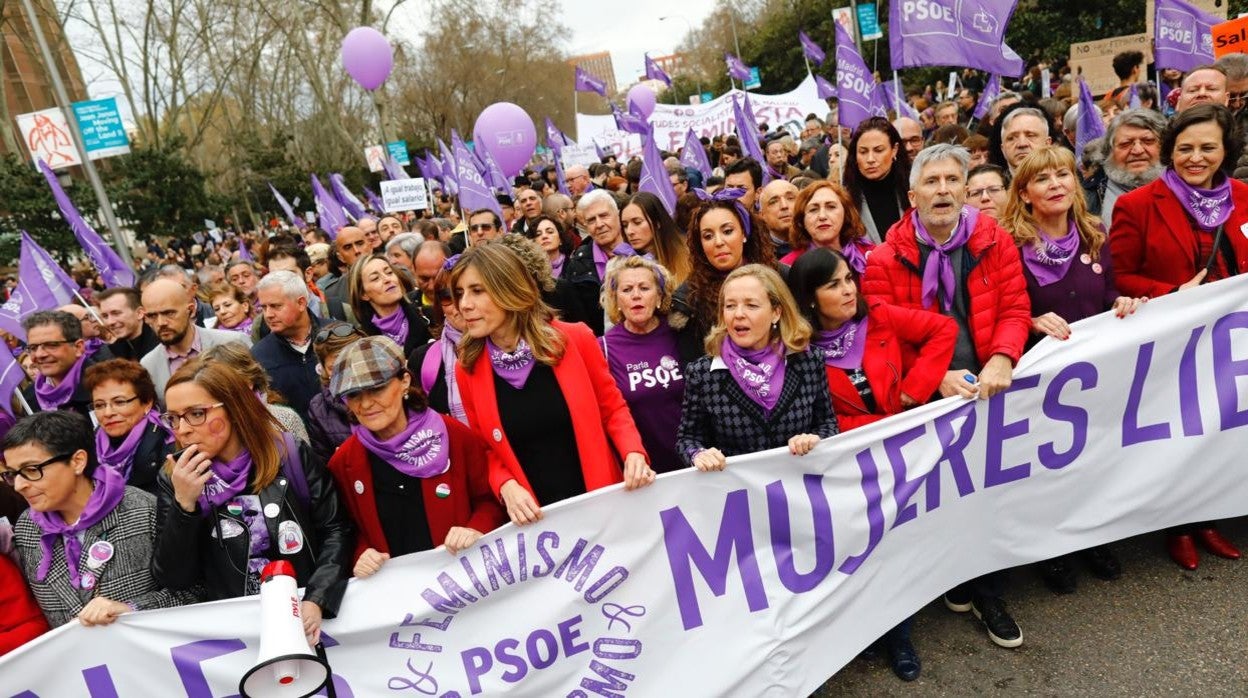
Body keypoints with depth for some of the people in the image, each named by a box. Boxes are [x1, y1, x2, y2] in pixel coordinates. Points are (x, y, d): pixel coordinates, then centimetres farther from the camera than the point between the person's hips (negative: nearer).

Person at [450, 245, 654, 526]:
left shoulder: (574, 340, -10)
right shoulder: (468, 370, -5)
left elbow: (612, 407, 2)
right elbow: (487, 451, 5)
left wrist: (633, 453, -15)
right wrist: (506, 487, -13)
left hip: (601, 500, -1)